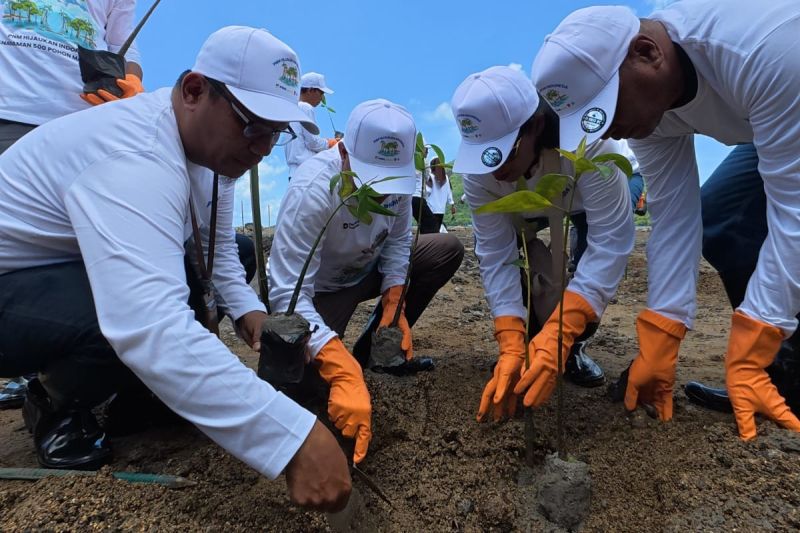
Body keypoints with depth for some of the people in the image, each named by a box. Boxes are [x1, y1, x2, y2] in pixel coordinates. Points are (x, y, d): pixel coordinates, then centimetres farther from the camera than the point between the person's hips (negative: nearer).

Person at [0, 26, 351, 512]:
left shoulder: (212, 142, -6)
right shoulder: (134, 156, -34)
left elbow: (218, 248, 5)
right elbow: (151, 330, -48)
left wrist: (247, 308, -12)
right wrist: (294, 437, -50)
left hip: (72, 271, 8)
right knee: (146, 317, -36)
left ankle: (132, 389, 10)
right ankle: (55, 406, -1)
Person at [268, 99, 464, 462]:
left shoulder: (397, 176, -19)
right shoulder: (311, 190, -36)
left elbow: (397, 240, -4)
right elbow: (287, 293, -40)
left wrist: (393, 303, -17)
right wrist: (344, 373, -49)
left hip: (368, 269, 6)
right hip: (319, 287, -5)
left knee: (448, 250, -12)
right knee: (309, 378, -28)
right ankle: (357, 362, 10)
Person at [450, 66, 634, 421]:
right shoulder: (477, 170, -33)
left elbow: (611, 242, -43)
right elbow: (496, 255, -31)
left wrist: (561, 333, -51)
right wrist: (511, 345, -39)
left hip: (585, 204, -1)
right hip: (523, 211, 2)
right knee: (486, 249, -26)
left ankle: (571, 344, 1)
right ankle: (539, 342, -3)